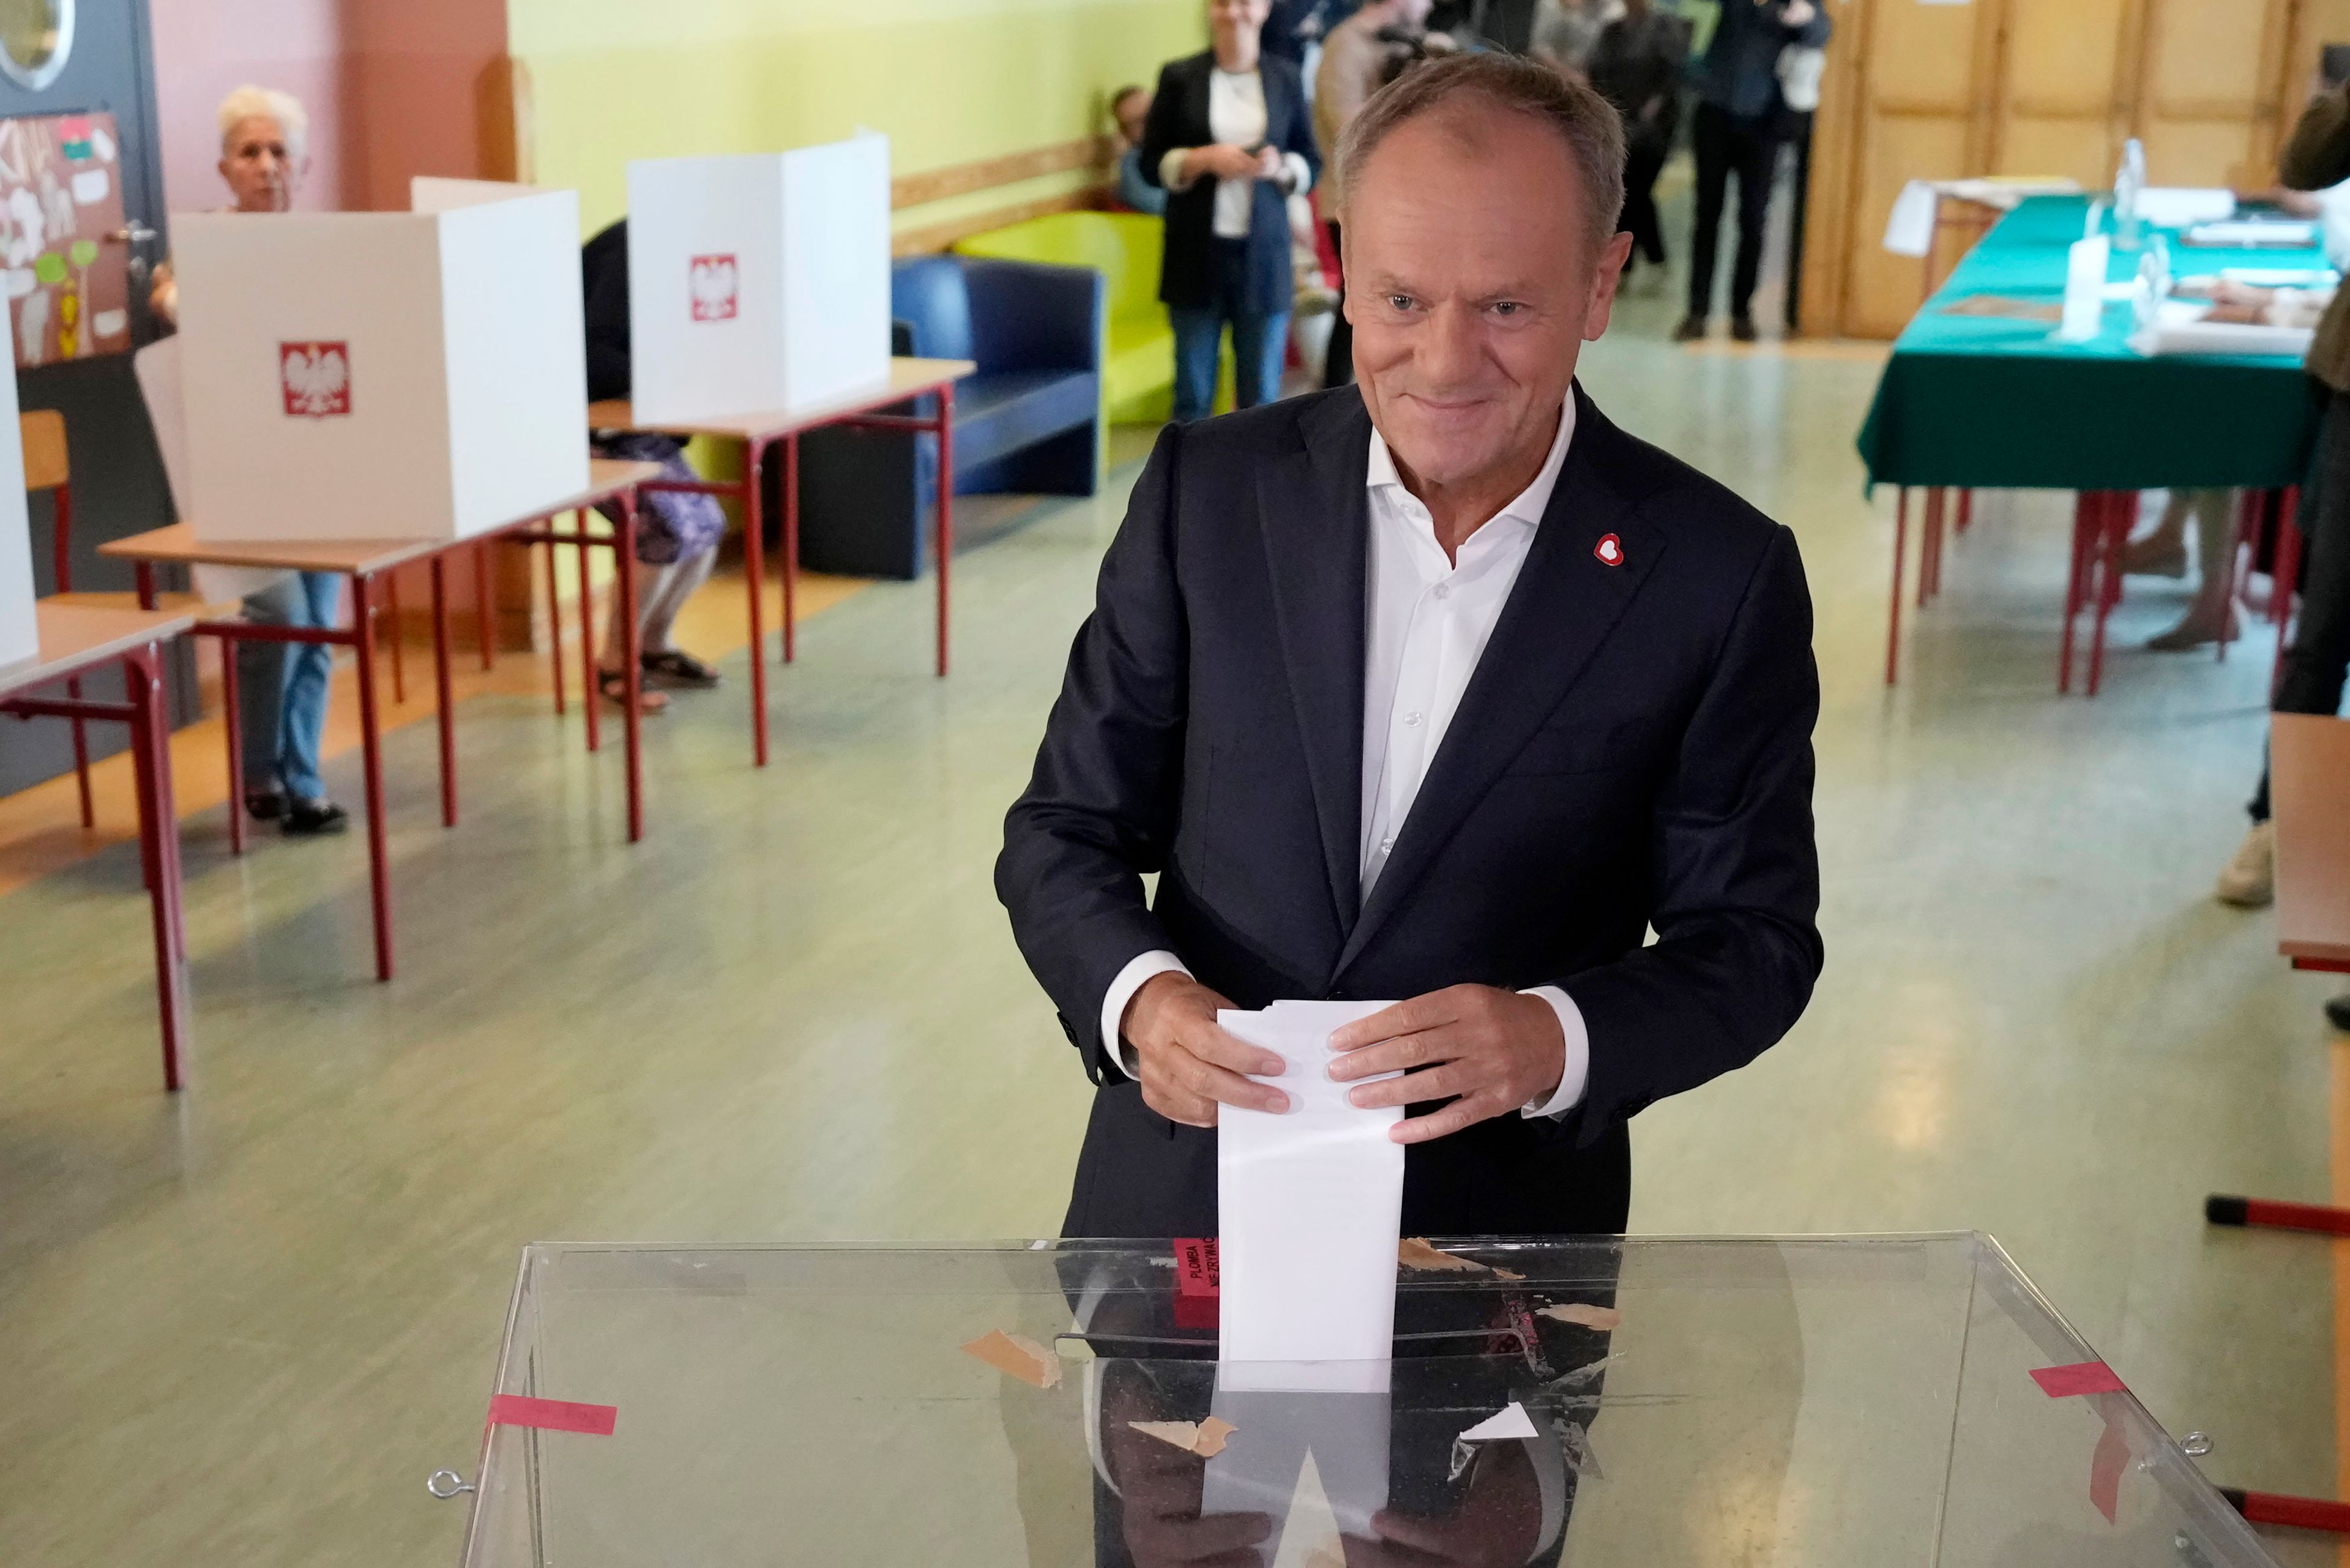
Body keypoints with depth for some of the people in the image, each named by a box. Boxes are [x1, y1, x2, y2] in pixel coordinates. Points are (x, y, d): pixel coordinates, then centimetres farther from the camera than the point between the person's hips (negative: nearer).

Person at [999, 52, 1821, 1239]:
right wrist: (1138, 995, -19)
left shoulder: (1721, 576, -8)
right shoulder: (1207, 490, -4)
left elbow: (1752, 937, -3)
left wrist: (1556, 1038, -22)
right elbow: (1064, 831, 2)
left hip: (1502, 1232, -1)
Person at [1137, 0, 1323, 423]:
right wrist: (1204, 159, -15)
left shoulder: (1284, 78, 5)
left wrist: (1280, 168, -12)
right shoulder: (1179, 78, 2)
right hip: (1198, 253, -1)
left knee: (1261, 394, 5)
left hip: (1263, 254, 1)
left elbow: (1311, 164, 9)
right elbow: (1152, 163, 2)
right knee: (1193, 392, 5)